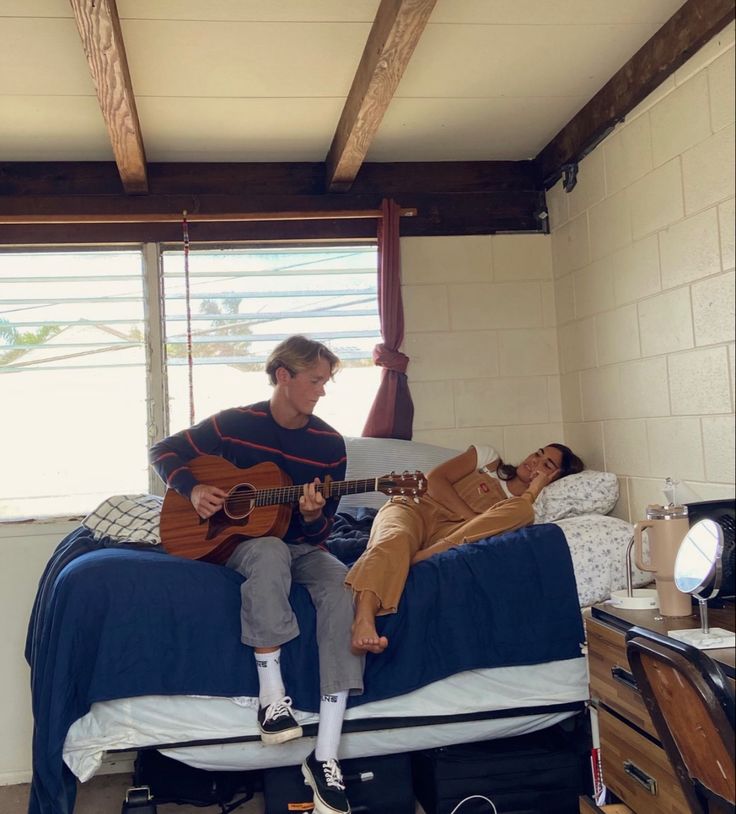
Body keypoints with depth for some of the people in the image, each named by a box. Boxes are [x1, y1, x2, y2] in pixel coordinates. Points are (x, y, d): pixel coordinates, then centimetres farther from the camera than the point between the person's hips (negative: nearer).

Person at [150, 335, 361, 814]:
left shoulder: (330, 443, 0)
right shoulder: (235, 424, -4)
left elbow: (321, 531, 2)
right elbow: (164, 452, 5)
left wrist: (313, 517, -22)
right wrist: (193, 489, -13)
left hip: (302, 546, 2)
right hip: (239, 540, -2)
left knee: (343, 585, -31)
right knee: (270, 550, -40)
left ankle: (325, 757, -32)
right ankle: (272, 695, -31)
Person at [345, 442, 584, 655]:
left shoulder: (526, 503, 16)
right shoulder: (488, 456, 17)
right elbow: (434, 480, 3)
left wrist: (534, 490, -2)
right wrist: (474, 518, -7)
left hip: (444, 538, 1)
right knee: (395, 540, -39)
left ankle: (421, 558, -38)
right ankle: (363, 625, -59)